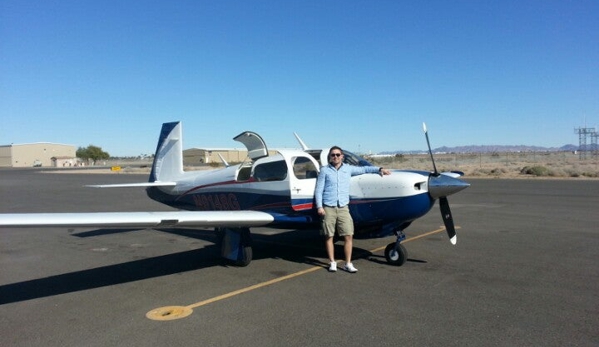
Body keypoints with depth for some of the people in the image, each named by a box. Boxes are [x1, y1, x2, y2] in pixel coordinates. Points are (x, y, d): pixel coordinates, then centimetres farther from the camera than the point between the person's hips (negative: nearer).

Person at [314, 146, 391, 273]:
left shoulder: (348, 169, 10)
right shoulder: (324, 170, 3)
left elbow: (364, 169, 20)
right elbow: (318, 190, 1)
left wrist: (379, 169, 10)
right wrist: (319, 207, -7)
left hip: (343, 208, 2)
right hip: (328, 208, -2)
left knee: (348, 236, -3)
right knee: (329, 237, 4)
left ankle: (348, 264, 9)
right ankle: (332, 262, 18)